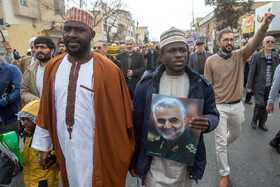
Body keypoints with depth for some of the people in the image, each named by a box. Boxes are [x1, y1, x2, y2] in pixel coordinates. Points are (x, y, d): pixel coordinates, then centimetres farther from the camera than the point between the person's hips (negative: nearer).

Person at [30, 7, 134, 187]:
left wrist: (122, 156, -6)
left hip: (98, 155, -4)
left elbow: (121, 117, -11)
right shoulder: (53, 66, 0)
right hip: (64, 152, 5)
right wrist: (45, 146, 10)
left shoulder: (108, 70, -15)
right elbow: (46, 110, 6)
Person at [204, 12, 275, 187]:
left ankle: (222, 147, 58)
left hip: (237, 106, 4)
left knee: (235, 134, 25)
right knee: (221, 141, 3)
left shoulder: (240, 56, 1)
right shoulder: (211, 61, -6)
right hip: (219, 107, -3)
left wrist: (266, 24, -33)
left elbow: (255, 42, -16)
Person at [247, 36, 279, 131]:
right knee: (260, 103, -10)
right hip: (259, 86, -4)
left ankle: (262, 123, 28)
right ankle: (254, 120, 16)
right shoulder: (256, 56, -6)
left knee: (266, 105, 11)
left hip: (270, 86, 4)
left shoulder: (275, 56, 7)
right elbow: (252, 72, -6)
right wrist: (249, 86, -7)